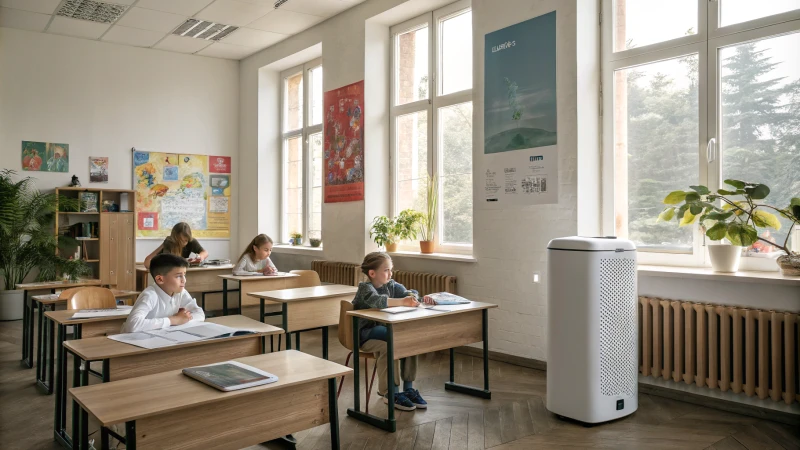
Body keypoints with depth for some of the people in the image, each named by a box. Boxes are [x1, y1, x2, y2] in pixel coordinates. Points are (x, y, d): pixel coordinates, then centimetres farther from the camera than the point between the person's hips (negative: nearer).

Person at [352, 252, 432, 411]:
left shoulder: (391, 285, 6)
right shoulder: (365, 287, -16)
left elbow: (409, 293, -3)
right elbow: (376, 300, -37)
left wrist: (416, 297, -28)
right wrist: (402, 302, -48)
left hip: (384, 329, 7)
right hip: (364, 334, -6)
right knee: (388, 345, -32)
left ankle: (408, 388, -5)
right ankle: (390, 393, -17)